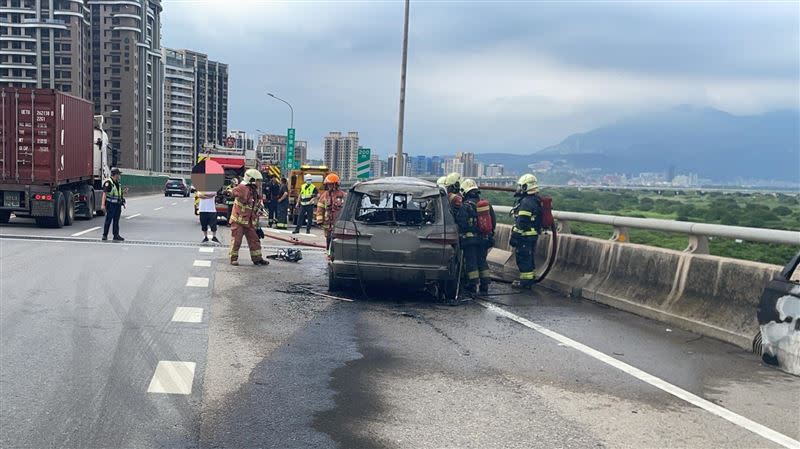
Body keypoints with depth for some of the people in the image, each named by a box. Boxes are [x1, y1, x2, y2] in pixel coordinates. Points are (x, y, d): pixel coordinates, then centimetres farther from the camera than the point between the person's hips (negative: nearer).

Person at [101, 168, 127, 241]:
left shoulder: (118, 183, 13)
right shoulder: (108, 183, -12)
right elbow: (104, 194, -17)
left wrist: (124, 191, 4)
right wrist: (103, 204, -23)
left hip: (118, 204, 7)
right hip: (110, 204, -7)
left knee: (116, 221, 8)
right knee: (108, 220, -1)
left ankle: (116, 235, 10)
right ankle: (105, 235, 8)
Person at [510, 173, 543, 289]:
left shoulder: (525, 202, -20)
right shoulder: (536, 200, 13)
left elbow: (521, 223, -23)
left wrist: (514, 236, -20)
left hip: (525, 236, -10)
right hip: (533, 235, 10)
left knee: (523, 258, -2)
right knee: (529, 257, 18)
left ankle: (525, 281, 3)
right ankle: (530, 278, 27)